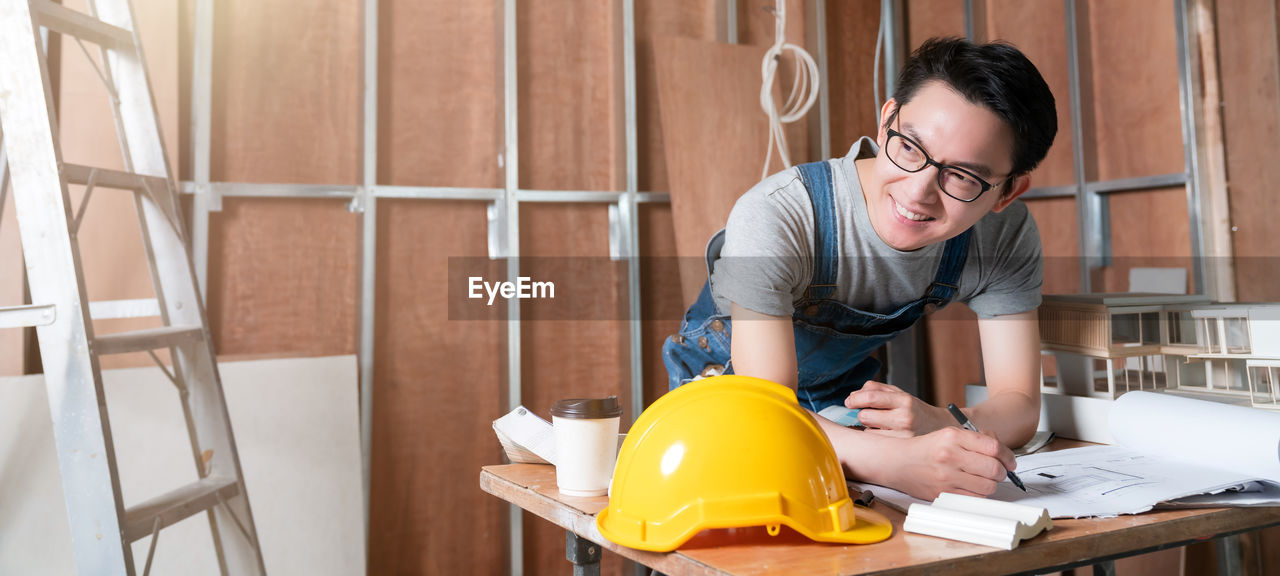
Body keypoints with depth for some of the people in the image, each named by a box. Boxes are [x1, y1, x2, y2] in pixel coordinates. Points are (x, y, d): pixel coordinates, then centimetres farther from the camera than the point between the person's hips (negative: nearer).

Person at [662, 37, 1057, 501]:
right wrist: (897, 461, -59)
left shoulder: (1007, 236, -20)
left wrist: (941, 429, -42)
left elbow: (1019, 404, -18)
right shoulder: (776, 217, -35)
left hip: (848, 397, 4)